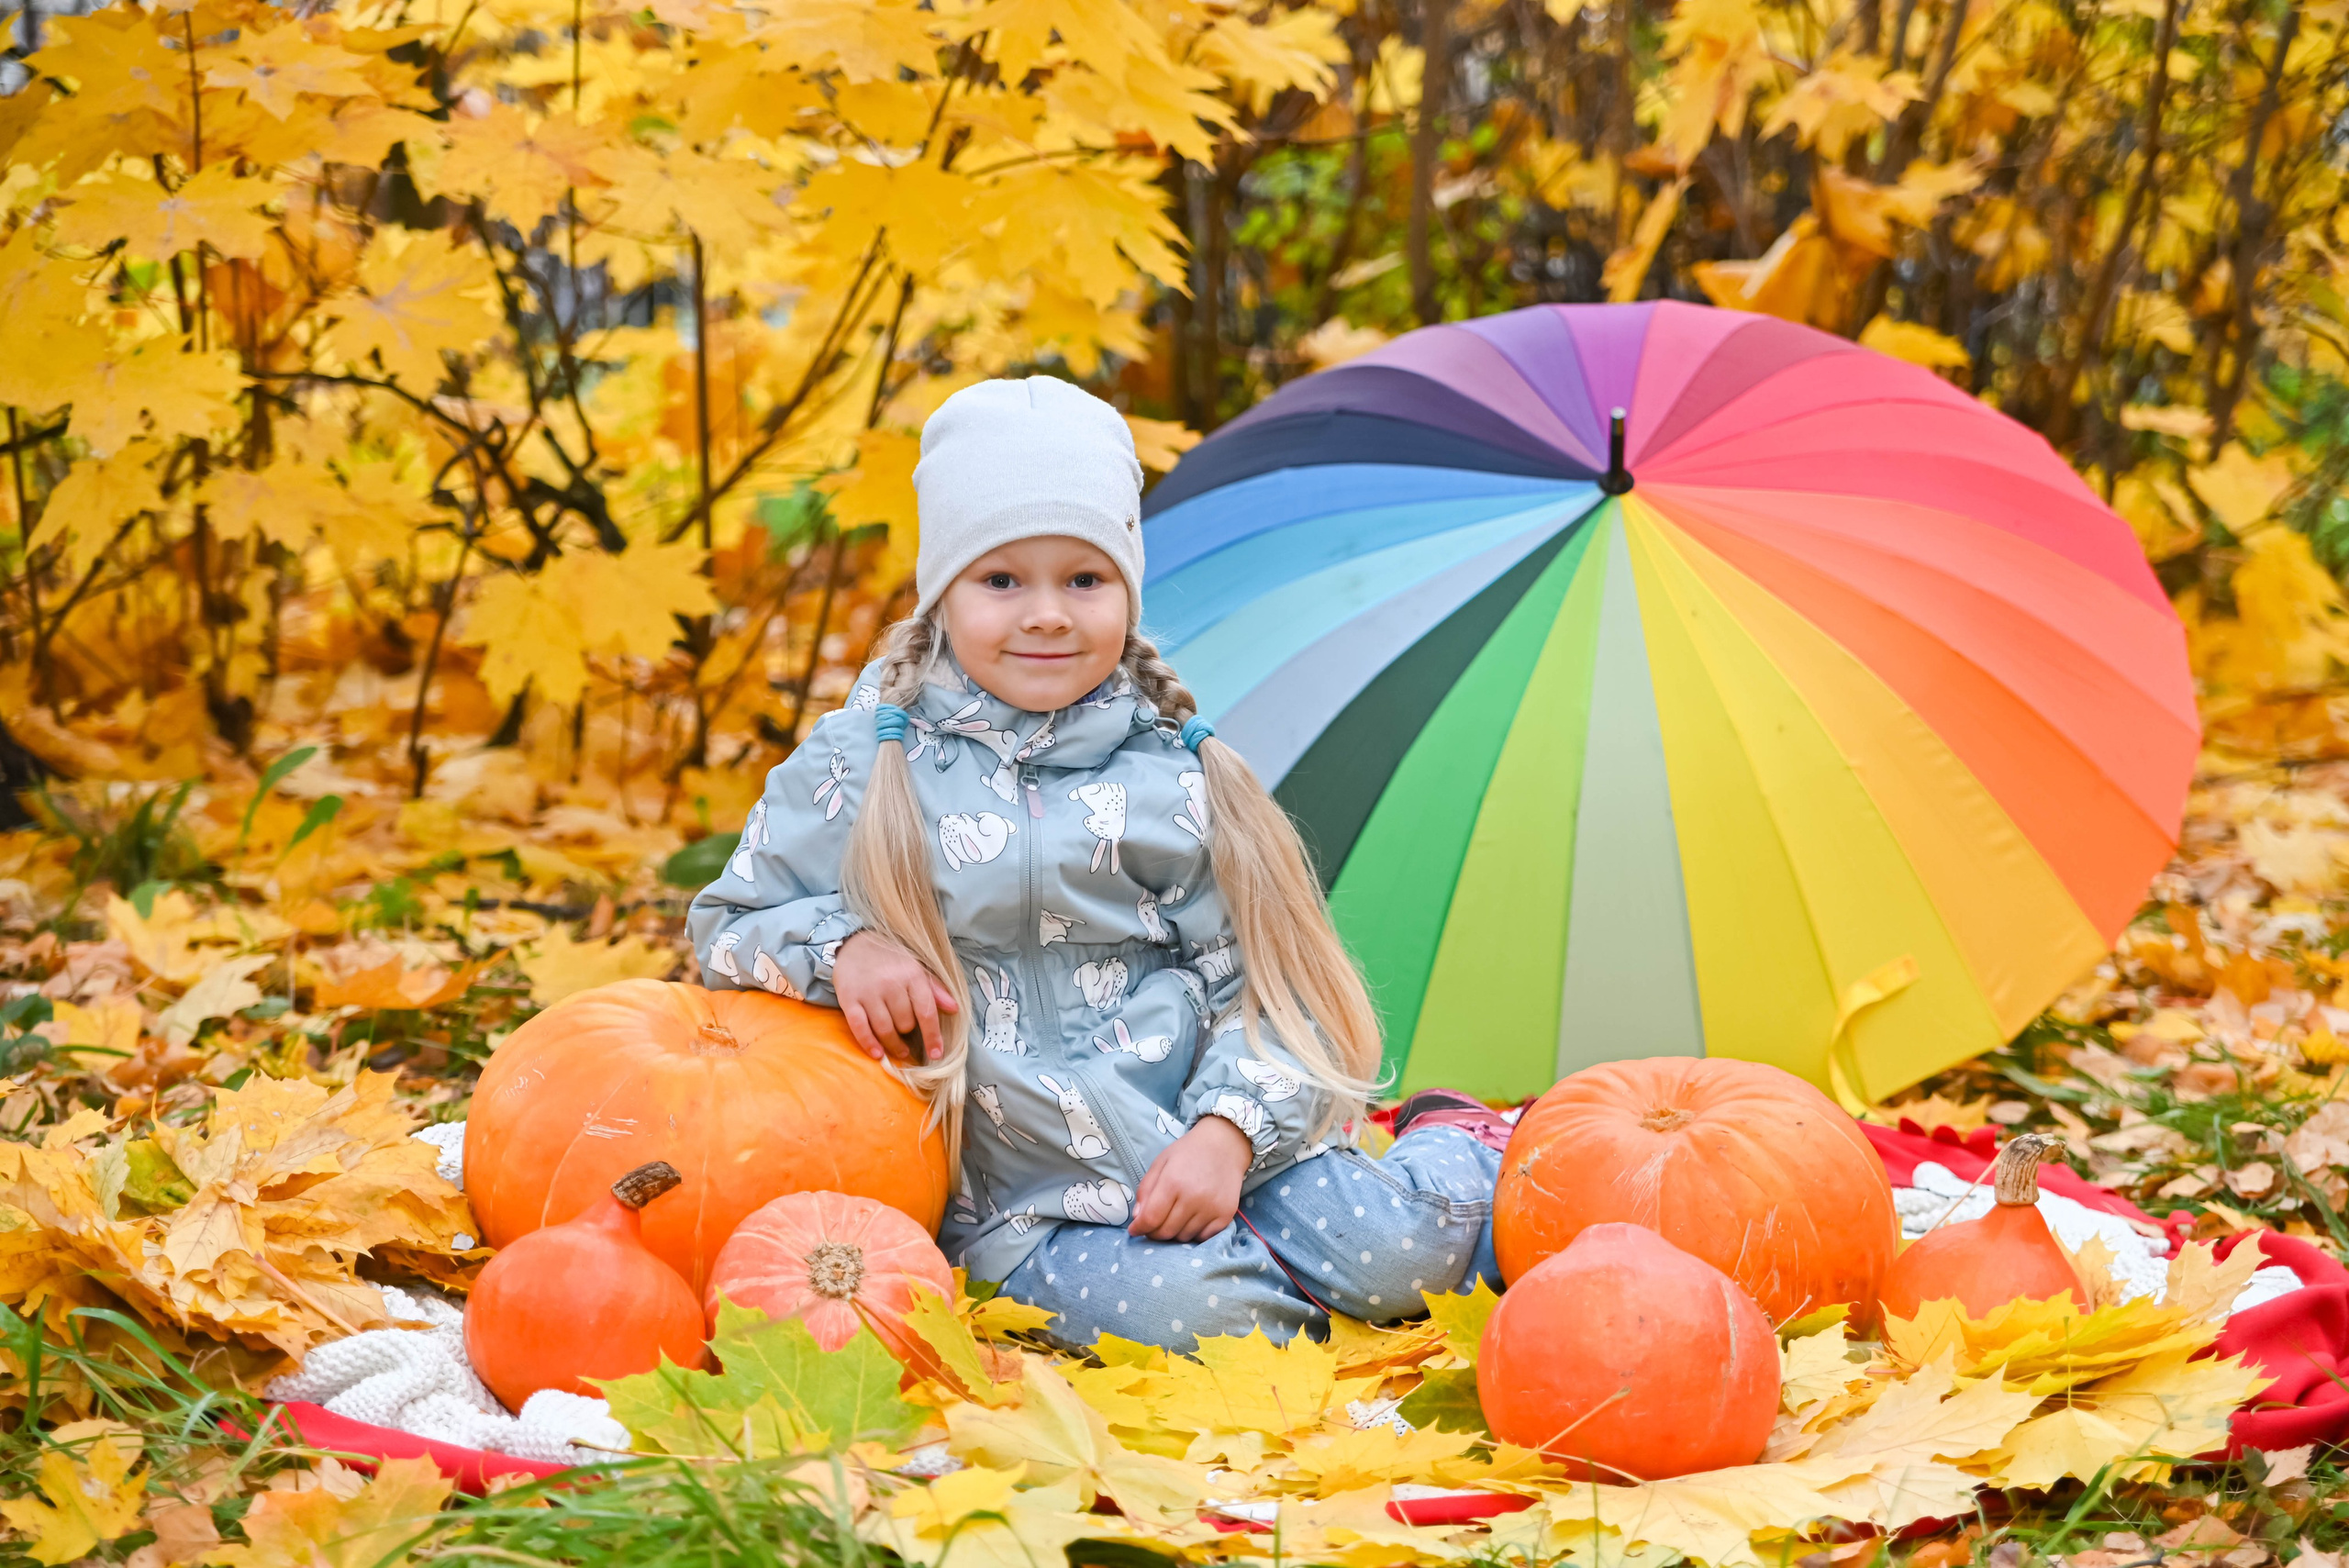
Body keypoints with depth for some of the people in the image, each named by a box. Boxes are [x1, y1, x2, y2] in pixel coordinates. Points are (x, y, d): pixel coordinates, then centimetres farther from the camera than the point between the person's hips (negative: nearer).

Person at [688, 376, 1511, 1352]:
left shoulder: (1174, 769, 3)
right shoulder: (866, 761, 2)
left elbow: (1259, 981, 1)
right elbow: (727, 922, 10)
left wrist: (1228, 1131, -17)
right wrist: (843, 946, -11)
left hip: (1222, 1129, 1)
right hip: (1022, 1192, -1)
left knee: (1396, 1251, -20)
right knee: (1171, 1305, -31)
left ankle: (1456, 1151, 13)